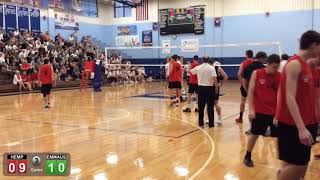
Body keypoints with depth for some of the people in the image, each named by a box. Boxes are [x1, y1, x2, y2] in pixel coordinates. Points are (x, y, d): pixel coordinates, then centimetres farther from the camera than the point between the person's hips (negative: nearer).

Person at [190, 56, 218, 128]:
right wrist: (216, 85, -5)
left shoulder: (198, 67, 1)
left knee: (201, 106, 9)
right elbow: (214, 79, -18)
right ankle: (211, 123, 7)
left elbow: (191, 72, 20)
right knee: (210, 106, 4)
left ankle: (201, 123, 12)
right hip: (209, 88, -2)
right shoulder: (211, 68, -9)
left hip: (201, 88, 3)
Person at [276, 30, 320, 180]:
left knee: (302, 164, 13)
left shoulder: (305, 65, 12)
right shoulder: (295, 64, -16)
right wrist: (301, 128, -28)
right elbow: (290, 98, -23)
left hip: (305, 123, 9)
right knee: (295, 165, -3)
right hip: (292, 124, -9)